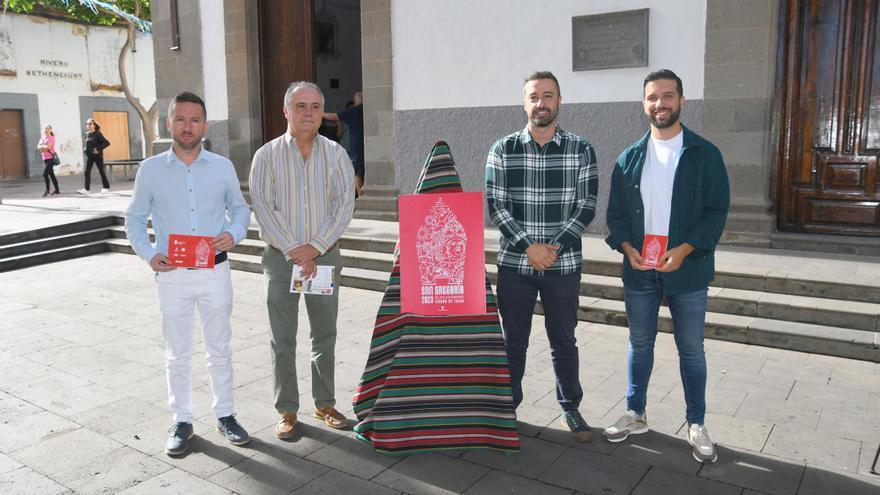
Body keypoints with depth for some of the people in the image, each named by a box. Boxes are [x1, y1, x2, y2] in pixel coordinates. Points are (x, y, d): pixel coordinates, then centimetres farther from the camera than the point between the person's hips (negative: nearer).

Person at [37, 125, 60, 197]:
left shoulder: (51, 138, -7)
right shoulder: (42, 138, 14)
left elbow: (48, 147, -18)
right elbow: (38, 147, 6)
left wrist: (42, 147, -2)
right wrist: (44, 146, -12)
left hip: (50, 158, -8)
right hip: (45, 158, 8)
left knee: (45, 174, -14)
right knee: (51, 174, 10)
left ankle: (47, 190, -7)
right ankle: (57, 190, 16)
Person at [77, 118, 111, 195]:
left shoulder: (97, 134, -10)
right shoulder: (87, 134, 9)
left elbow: (107, 143, -18)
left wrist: (98, 149, -21)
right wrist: (84, 148, 7)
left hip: (97, 156, -6)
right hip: (89, 156, 6)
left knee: (101, 171, 5)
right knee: (87, 172, -5)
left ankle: (106, 187, 19)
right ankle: (86, 189, -8)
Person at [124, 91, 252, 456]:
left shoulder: (223, 167, 1)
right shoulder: (150, 169, -1)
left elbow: (239, 207, 11)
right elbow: (135, 219, 5)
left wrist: (234, 234, -10)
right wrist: (149, 254, -11)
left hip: (215, 271, 1)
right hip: (172, 275, 0)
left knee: (220, 349, 11)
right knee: (177, 355, 10)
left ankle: (225, 415, 26)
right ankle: (181, 422, 25)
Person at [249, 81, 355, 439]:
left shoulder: (335, 154, 3)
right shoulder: (267, 155, 0)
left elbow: (345, 204, -3)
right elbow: (262, 207, -7)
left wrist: (314, 247, -13)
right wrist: (293, 251, -14)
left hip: (325, 256, 1)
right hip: (281, 258, -1)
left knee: (325, 335, 11)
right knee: (283, 340, 5)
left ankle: (325, 404, 25)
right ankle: (287, 411, 18)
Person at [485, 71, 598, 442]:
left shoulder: (581, 150, 1)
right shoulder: (503, 150, 1)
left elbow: (586, 206, -3)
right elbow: (496, 205, -4)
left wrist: (554, 248, -14)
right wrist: (528, 247, -14)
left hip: (564, 265, 0)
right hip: (514, 263, 0)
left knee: (563, 341, 13)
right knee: (513, 341, 11)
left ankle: (570, 408, 30)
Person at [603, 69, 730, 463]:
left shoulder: (704, 154, -2)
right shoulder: (629, 158, 6)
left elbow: (717, 210, -5)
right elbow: (616, 212, 7)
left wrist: (684, 250, -17)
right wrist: (627, 247, -11)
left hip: (687, 271, -2)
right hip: (638, 271, 3)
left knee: (691, 350, 9)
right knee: (639, 345, 14)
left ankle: (696, 425, 24)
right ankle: (635, 415, 30)